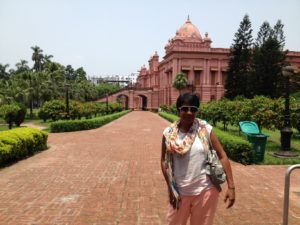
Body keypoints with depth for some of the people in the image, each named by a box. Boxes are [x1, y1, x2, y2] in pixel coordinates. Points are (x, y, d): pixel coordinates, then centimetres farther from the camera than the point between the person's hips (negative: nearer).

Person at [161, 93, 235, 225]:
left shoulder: (205, 129, -9)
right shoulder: (169, 133, -6)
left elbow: (222, 156, -7)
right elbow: (164, 161, 1)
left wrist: (231, 187, -10)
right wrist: (170, 188, -3)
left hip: (205, 190, -1)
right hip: (180, 191, 1)